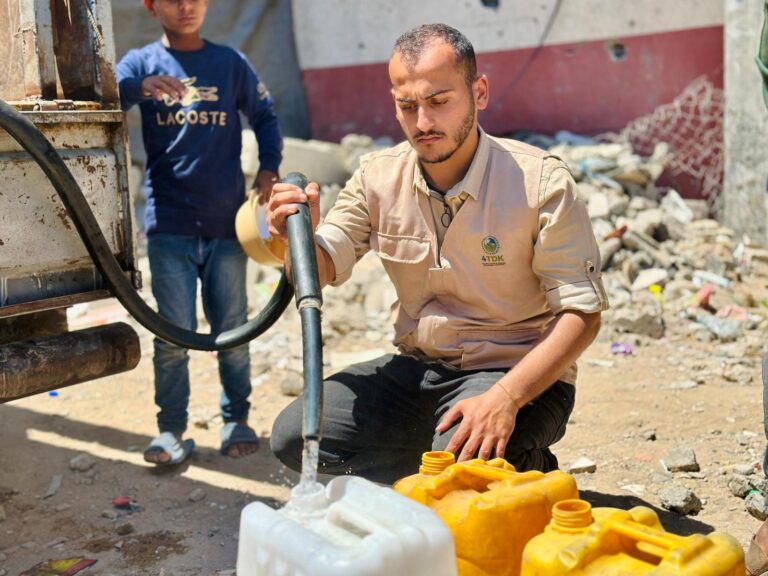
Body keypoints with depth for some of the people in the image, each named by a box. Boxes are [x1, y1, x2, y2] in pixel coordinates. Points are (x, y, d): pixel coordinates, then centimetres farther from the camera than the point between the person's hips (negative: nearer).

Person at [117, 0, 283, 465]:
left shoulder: (231, 63, 8)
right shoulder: (142, 63, 5)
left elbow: (265, 116, 14)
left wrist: (269, 168, -2)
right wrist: (140, 87, -30)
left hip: (227, 222, 1)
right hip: (170, 225, -1)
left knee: (232, 329, 9)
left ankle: (237, 418, 24)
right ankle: (171, 428, 13)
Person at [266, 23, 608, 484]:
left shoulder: (541, 181, -17)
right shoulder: (379, 177, -3)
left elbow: (582, 314, -17)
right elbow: (322, 269, 0)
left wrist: (504, 397, -32)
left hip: (518, 373, -4)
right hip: (416, 368, 5)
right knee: (293, 435, -10)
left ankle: (523, 469, 5)